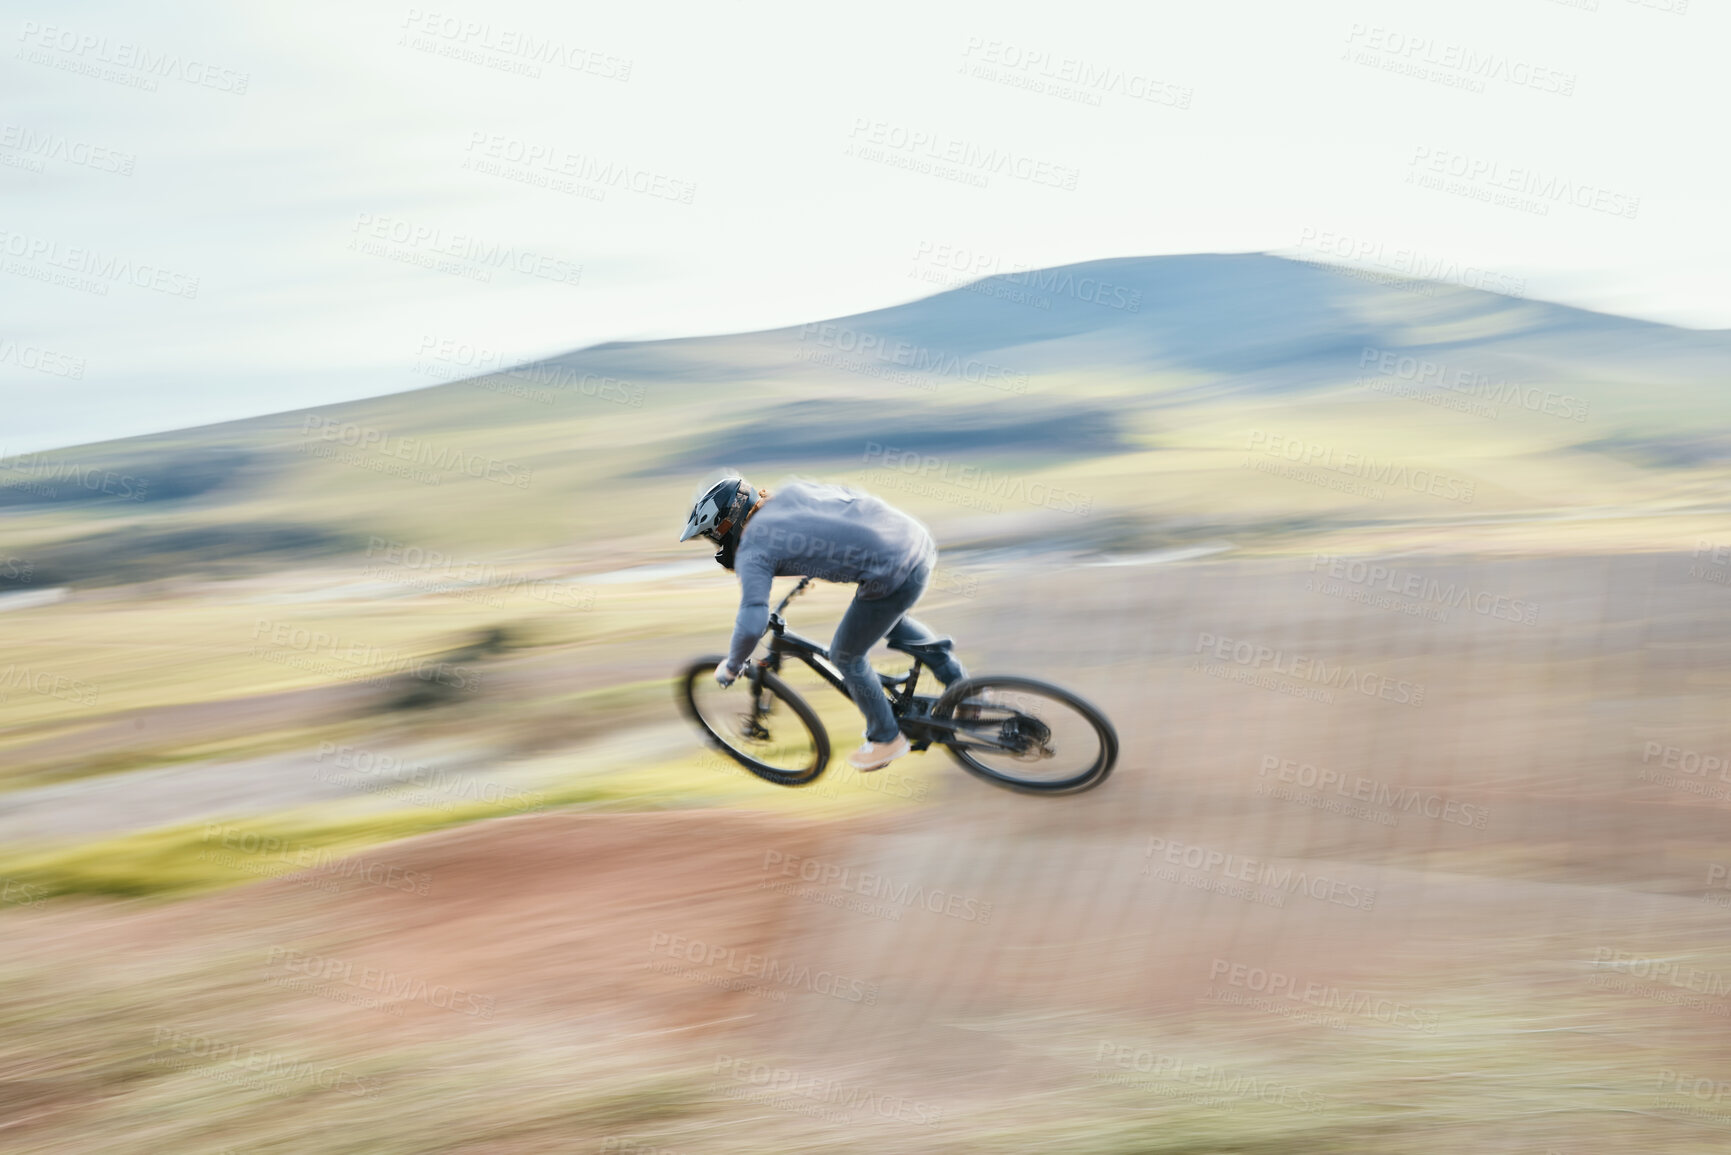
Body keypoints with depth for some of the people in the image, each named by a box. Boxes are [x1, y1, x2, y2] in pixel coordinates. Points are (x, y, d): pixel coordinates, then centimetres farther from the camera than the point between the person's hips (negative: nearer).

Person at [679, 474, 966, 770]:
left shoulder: (752, 549, -5)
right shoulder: (789, 490, 16)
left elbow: (752, 623, -16)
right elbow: (852, 496, 28)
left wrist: (731, 667, 5)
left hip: (893, 574, -8)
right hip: (919, 538, 8)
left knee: (846, 656, 15)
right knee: (887, 619, 36)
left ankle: (886, 738, 31)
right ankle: (958, 679, 38)